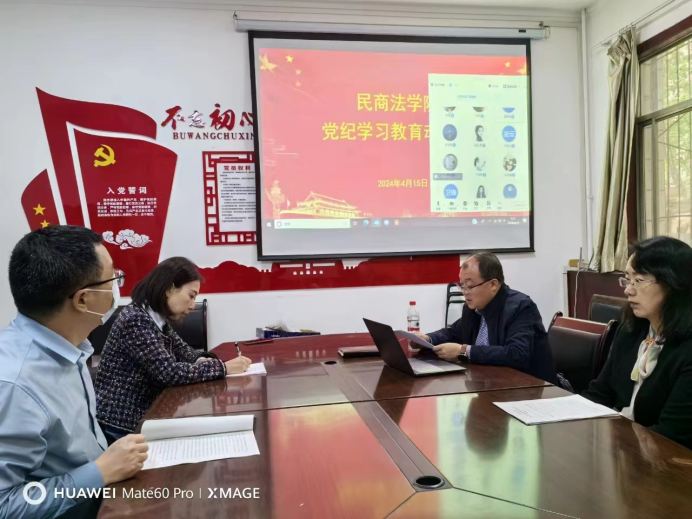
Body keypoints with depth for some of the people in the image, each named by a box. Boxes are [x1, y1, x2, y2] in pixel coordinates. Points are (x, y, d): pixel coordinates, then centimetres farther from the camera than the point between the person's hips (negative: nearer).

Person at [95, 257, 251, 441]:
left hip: (143, 414, 8)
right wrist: (223, 367, -20)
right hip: (121, 425, -8)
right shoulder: (135, 320, -22)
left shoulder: (157, 319, 6)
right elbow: (170, 372, -26)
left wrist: (202, 360, -9)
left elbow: (181, 349, 14)